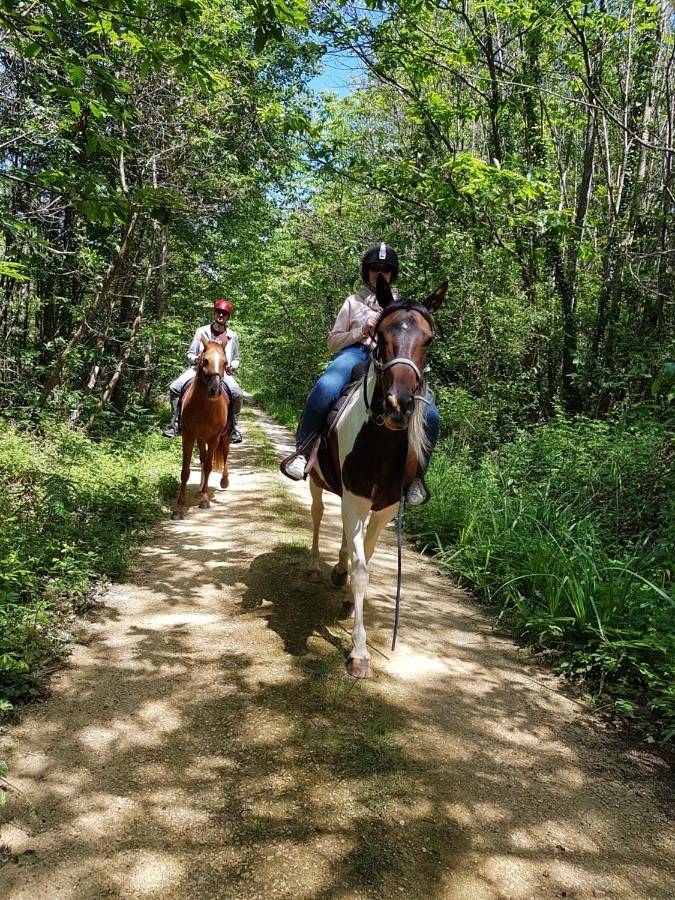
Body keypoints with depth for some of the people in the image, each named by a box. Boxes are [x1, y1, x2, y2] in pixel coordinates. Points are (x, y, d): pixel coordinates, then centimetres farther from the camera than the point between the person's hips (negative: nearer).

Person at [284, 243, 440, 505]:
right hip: (355, 353, -1)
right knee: (325, 389, -39)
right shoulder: (354, 302, 24)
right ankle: (302, 452, -26)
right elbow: (333, 342, 19)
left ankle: (415, 474, -7)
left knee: (430, 416, -26)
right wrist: (362, 331, 1)